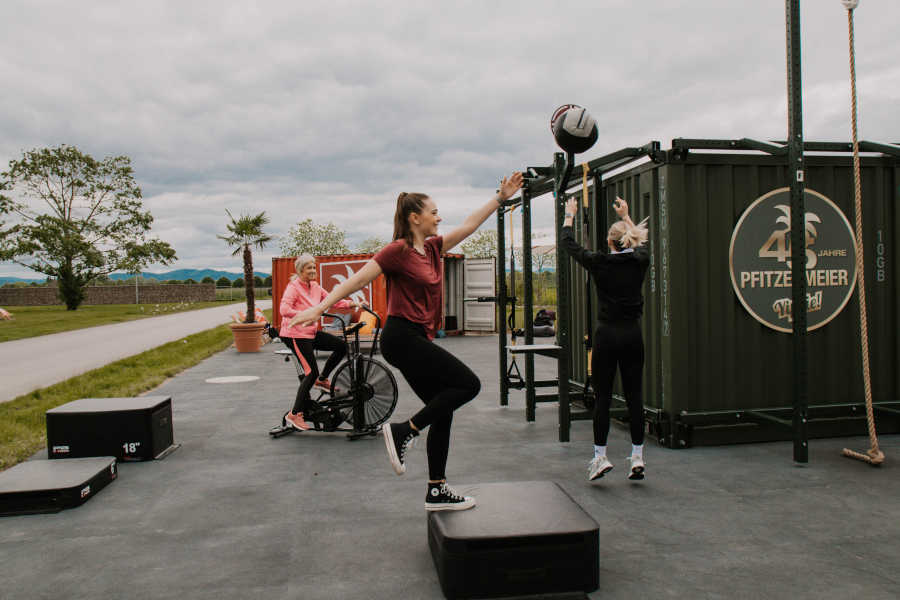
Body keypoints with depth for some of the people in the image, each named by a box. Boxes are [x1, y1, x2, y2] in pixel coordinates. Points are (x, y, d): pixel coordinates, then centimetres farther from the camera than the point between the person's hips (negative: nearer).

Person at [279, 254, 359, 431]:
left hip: (311, 332, 8)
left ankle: (322, 379, 20)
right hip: (295, 334, -8)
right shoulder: (293, 287, -13)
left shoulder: (315, 286, 9)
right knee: (311, 372, -13)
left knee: (341, 346, 1)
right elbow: (284, 308, -27)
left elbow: (331, 300, 8)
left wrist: (351, 304, -6)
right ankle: (295, 414, -2)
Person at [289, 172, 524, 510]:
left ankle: (437, 492, 17)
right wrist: (319, 308, -17)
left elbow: (469, 225, 22)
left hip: (418, 339, 9)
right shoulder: (398, 251, -10)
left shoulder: (432, 247, 14)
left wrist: (501, 197, 24)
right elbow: (357, 280, -12)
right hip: (402, 338, -9)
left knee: (443, 412, 9)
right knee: (468, 384, -11)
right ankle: (403, 432, -5)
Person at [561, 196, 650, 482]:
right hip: (632, 335, 3)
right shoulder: (640, 261, 1)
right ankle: (637, 457, 11)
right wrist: (626, 217, 37)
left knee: (602, 397, 2)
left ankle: (600, 456, 2)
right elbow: (641, 241, 26)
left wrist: (569, 215, 20)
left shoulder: (599, 263, -9)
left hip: (607, 335, -3)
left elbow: (568, 243, 5)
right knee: (634, 396, 7)